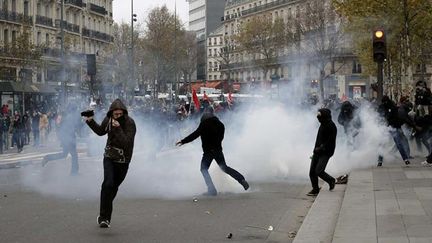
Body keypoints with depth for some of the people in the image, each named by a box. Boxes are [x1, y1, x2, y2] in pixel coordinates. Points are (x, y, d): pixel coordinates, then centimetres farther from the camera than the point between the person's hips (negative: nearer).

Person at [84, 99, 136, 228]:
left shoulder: (130, 123, -19)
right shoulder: (108, 119, -4)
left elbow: (126, 142, -30)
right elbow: (100, 131, 18)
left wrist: (118, 128, -37)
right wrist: (90, 121, 6)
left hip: (123, 160, -1)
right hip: (109, 157, 1)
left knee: (114, 186, 11)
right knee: (108, 184, -19)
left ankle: (104, 215, 32)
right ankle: (104, 216, -16)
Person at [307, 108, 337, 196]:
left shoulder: (331, 127, -15)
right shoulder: (323, 125, 12)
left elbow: (330, 142, -18)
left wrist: (321, 148, -18)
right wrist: (316, 148, 11)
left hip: (325, 153, -8)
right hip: (317, 152, 8)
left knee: (319, 171, -15)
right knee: (312, 171, 3)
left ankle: (331, 180, 12)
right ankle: (315, 189, 15)